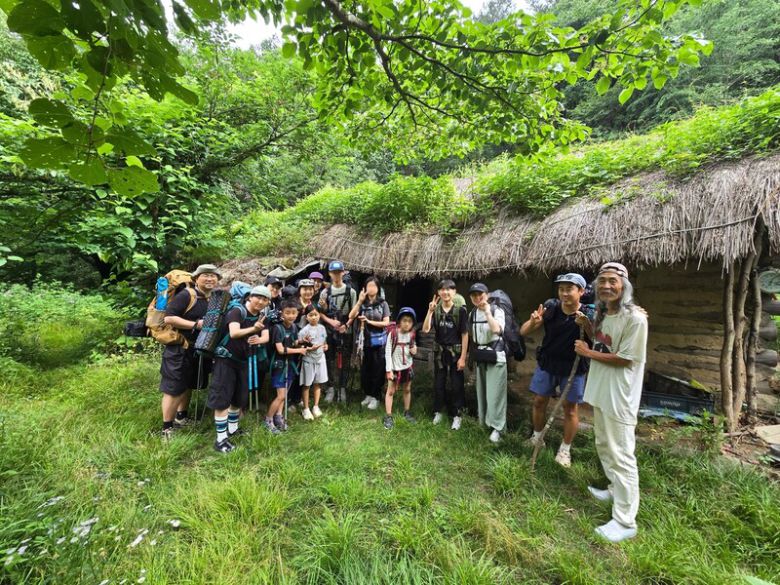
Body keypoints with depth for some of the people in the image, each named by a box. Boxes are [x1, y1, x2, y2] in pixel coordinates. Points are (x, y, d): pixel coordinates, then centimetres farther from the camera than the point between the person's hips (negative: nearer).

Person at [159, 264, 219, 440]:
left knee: (188, 385, 21)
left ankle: (181, 418, 38)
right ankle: (167, 428, 15)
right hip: (179, 349, -8)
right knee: (174, 388, 1)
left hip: (199, 350, 8)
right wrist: (196, 324, -26)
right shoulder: (186, 295, -17)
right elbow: (168, 318, -24)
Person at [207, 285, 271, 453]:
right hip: (226, 359, -7)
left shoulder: (261, 317, 3)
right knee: (222, 399, -5)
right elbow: (234, 333, -31)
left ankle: (232, 429, 35)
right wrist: (253, 329, -47)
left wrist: (258, 340, -29)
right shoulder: (237, 312, -17)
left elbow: (266, 337, -6)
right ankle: (221, 439, 6)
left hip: (242, 361, 7)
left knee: (240, 398, 16)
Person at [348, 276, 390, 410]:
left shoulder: (383, 303, -2)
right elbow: (351, 316, -10)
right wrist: (359, 301, -18)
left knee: (378, 370, 4)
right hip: (366, 341, 3)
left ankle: (376, 397, 18)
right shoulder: (363, 303, 4)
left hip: (379, 342, -3)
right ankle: (368, 394, 29)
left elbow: (386, 322, -8)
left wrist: (369, 321, -15)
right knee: (365, 369, 11)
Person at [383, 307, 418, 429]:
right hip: (395, 367, -4)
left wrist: (414, 350, -9)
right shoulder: (393, 333, -18)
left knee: (407, 390, 17)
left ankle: (407, 413, 35)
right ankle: (388, 417, 14)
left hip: (408, 366, 5)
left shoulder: (411, 334, -4)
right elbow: (388, 352, -16)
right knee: (391, 391, 3)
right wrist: (389, 369, -17)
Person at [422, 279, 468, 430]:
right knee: (438, 384, 14)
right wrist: (430, 311, -21)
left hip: (456, 352, -3)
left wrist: (463, 357, -11)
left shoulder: (460, 310, -10)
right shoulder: (436, 310, -2)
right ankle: (438, 412, 31)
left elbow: (465, 334, -9)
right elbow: (425, 330, -11)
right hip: (439, 352, 3)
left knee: (457, 385, 7)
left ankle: (456, 415, 23)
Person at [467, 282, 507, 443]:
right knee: (482, 391, 13)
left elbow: (496, 329, -29)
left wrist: (487, 311, -23)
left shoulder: (497, 311, -11)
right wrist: (473, 355, 14)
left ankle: (496, 427, 8)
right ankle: (485, 421, 29)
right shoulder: (472, 314, 6)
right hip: (479, 356, 6)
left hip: (495, 355, -5)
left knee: (495, 392, -4)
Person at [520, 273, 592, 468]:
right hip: (546, 364, 2)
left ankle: (565, 449, 29)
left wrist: (586, 325, -36)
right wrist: (533, 322, -34)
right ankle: (537, 438, 34)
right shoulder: (550, 307, -13)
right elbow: (523, 331, -12)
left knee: (570, 408, 9)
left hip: (573, 368, -2)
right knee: (539, 401, 12)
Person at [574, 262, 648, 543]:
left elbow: (625, 359, -20)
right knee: (604, 446, 24)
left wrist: (588, 353, -12)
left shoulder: (635, 318, -19)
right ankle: (615, 489, 46)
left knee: (621, 455, 0)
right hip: (600, 390, 9)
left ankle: (625, 522, 14)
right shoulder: (601, 313, 7)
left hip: (620, 396, -9)